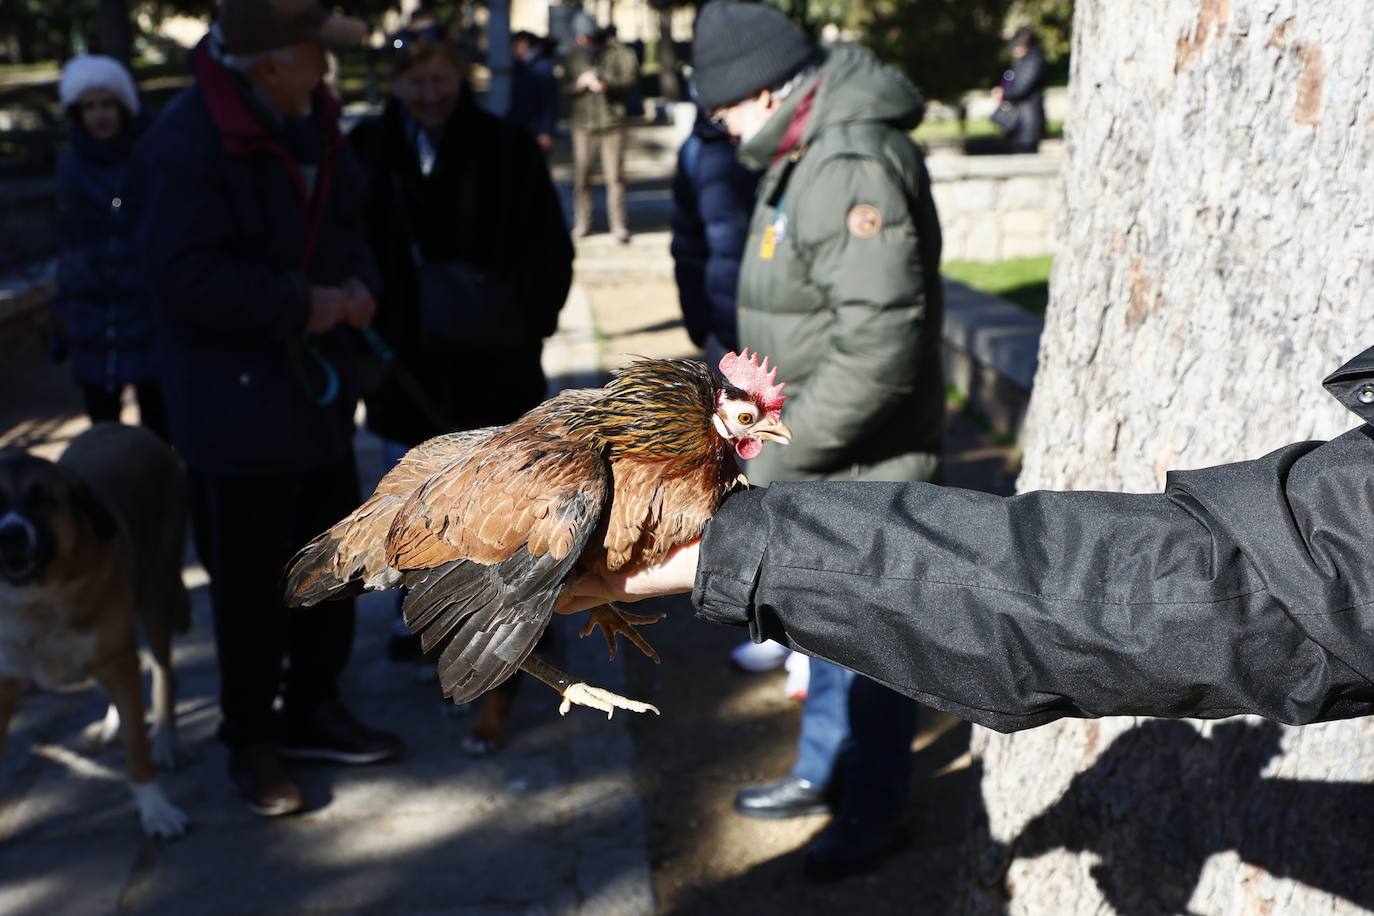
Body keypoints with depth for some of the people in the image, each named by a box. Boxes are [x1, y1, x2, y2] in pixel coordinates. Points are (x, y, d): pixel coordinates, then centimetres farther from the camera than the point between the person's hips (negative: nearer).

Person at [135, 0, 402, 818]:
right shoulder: (190, 139, -19)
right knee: (252, 582, 3)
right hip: (237, 402, -8)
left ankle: (313, 708, 35)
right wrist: (300, 304, -20)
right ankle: (253, 741, 22)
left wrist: (359, 281, -3)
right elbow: (187, 274, -24)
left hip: (319, 388, 8)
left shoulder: (312, 119, 6)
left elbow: (346, 220, 17)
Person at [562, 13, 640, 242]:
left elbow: (631, 73, -8)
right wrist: (581, 82, -16)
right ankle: (582, 223, 15)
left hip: (612, 122, -2)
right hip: (583, 123, 2)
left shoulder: (616, 51, 2)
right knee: (581, 176, 3)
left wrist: (607, 84, -21)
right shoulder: (572, 57, 9)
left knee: (615, 176, -4)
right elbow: (565, 89, 4)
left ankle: (619, 225, 0)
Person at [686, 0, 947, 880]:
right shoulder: (802, 154, 8)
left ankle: (872, 811, 26)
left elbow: (880, 345, -30)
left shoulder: (854, 166, -24)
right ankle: (824, 771, 42)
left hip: (863, 459, -10)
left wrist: (783, 454, -21)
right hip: (814, 452, 10)